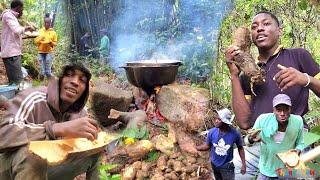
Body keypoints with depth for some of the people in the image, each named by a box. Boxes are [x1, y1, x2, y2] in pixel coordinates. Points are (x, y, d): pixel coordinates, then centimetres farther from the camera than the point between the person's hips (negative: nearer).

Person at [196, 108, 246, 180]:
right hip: (215, 164, 3)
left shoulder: (235, 134, -23)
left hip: (227, 166, -2)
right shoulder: (212, 132, -18)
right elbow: (207, 146, -3)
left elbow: (240, 148, -6)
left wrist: (243, 164, -5)